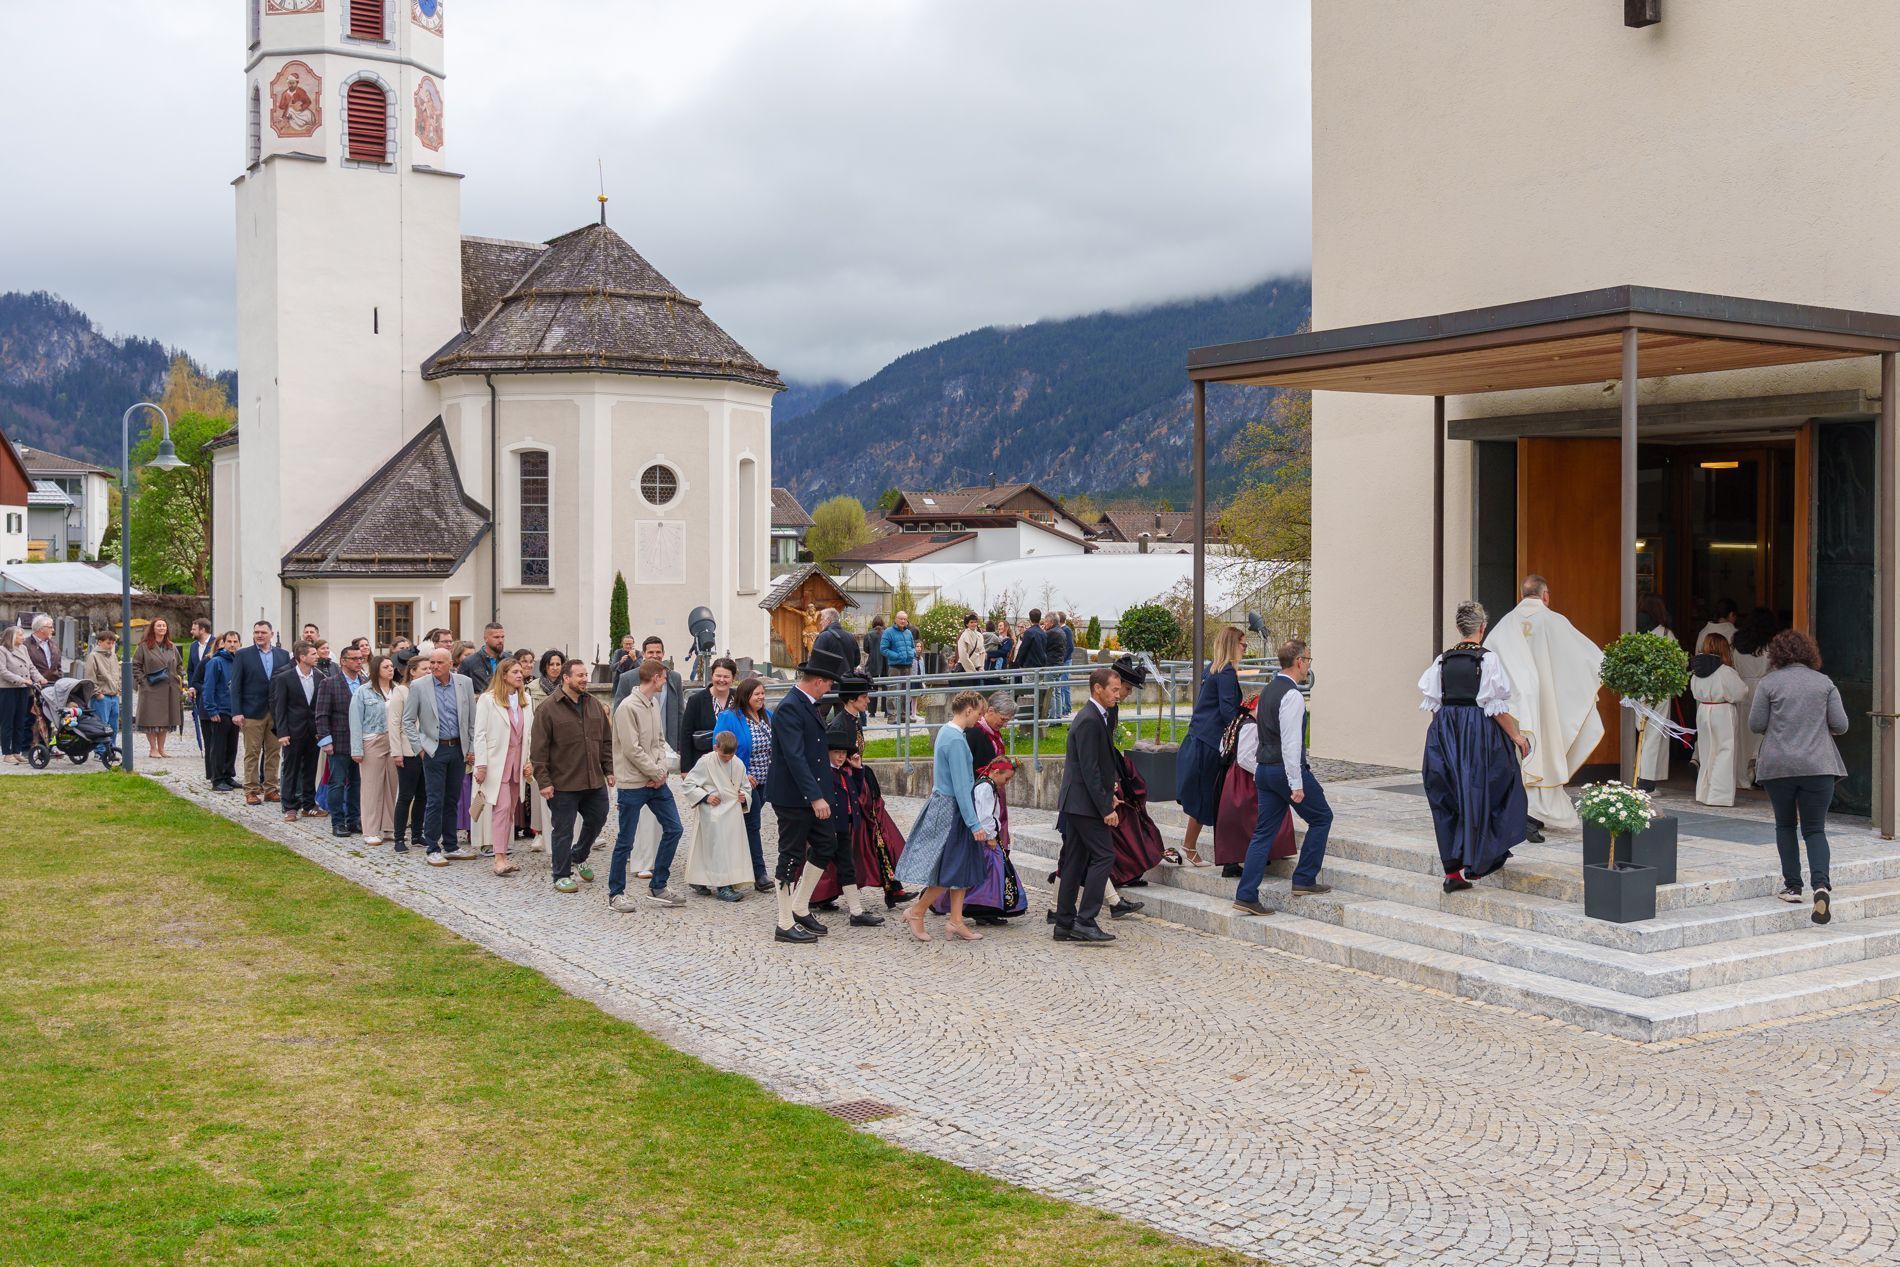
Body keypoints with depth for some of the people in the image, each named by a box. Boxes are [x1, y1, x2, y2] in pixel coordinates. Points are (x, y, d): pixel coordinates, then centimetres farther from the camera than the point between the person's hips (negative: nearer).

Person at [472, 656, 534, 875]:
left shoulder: (526, 700, 12)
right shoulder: (487, 699, -5)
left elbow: (531, 732, 14)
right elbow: (480, 734, -7)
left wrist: (530, 761, 5)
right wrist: (481, 765, -12)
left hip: (517, 761, 6)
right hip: (497, 761, -6)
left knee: (510, 810, 9)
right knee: (502, 807, -14)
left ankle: (502, 854, 16)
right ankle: (499, 859, -17)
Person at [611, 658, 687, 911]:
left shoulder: (654, 704, 11)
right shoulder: (628, 707, -16)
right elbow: (632, 749, -19)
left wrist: (661, 769, -3)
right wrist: (657, 773, -12)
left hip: (656, 781, 8)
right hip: (633, 784, -8)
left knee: (673, 828, 7)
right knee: (625, 841, 0)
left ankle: (657, 888, 18)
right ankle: (615, 894, 13)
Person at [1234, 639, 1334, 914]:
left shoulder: (1268, 691, 14)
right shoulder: (1292, 695, -16)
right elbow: (1290, 743, -21)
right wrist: (1296, 784, -20)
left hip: (1264, 768, 9)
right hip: (1286, 768, -9)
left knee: (1264, 832, 8)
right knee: (1321, 817, 10)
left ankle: (1246, 895, 2)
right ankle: (1304, 880, 11)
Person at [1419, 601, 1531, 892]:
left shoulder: (1442, 661, 3)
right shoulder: (1488, 659, -9)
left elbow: (1432, 705, 5)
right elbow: (1496, 707, -12)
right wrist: (1516, 737, -1)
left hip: (1445, 734, 4)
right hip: (1480, 733, -4)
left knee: (1447, 800, 9)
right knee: (1479, 797, 9)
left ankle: (1451, 871, 10)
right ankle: (1475, 863, 12)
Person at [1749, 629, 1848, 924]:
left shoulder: (1768, 684, -2)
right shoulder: (1825, 683, 4)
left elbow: (1755, 725, -2)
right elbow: (1840, 725, 3)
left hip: (1778, 766, -1)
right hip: (1817, 766, 1)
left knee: (1785, 825, 16)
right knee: (1815, 829, 5)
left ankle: (1792, 886, 14)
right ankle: (1821, 884, -17)